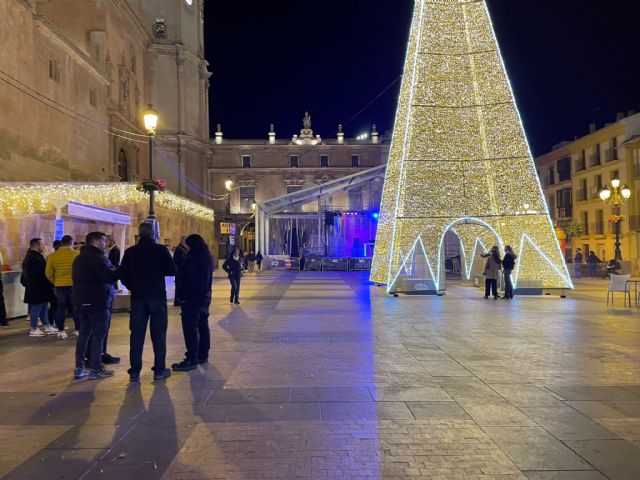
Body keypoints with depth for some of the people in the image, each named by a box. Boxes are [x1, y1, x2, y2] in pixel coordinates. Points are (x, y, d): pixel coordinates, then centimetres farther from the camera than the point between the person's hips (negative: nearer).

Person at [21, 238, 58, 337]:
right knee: (36, 308, -3)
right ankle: (33, 329, 5)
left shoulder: (30, 256, 15)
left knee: (44, 307, 14)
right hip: (37, 288, -11)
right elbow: (42, 273, -22)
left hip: (34, 288, 11)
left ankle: (47, 326, 20)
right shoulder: (35, 258, -19)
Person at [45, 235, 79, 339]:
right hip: (74, 285, -2)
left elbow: (48, 273, 2)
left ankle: (61, 331, 12)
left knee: (60, 308, 11)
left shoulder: (52, 256, -1)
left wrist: (55, 282, 16)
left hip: (59, 286, 2)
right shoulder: (77, 254, -10)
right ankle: (78, 330, 11)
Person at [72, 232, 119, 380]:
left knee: (84, 333, 14)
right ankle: (95, 369, 0)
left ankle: (79, 368, 14)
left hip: (81, 302, 9)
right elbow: (110, 276, -25)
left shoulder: (79, 259, 15)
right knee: (98, 335, -2)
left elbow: (76, 279, 21)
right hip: (98, 302, -9)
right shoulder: (98, 258, -15)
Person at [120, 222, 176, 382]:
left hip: (137, 298, 2)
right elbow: (172, 271, -5)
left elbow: (123, 276, 3)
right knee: (158, 334, 5)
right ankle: (159, 370, 8)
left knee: (137, 335, 7)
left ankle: (135, 371, 9)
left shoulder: (130, 252, 1)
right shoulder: (161, 250, -7)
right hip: (157, 297, -2)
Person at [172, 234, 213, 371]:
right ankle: (203, 355, 21)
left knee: (190, 328, -8)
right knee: (202, 325, 14)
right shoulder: (207, 258, 12)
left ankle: (192, 359, -10)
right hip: (205, 297, 10)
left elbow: (185, 278, -16)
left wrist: (183, 295, -10)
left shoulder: (192, 257, -15)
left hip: (191, 298, -10)